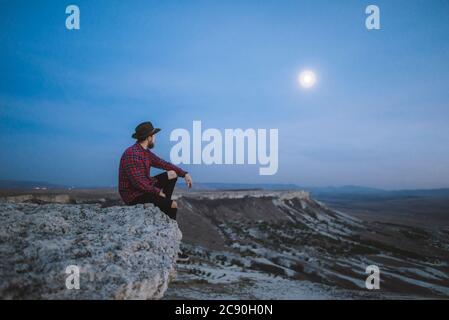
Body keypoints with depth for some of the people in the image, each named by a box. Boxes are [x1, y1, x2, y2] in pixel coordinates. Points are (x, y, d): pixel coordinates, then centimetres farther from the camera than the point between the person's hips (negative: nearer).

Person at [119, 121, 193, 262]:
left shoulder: (145, 152, 7)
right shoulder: (132, 154, -23)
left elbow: (163, 163, 12)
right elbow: (138, 183, -28)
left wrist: (185, 174, 2)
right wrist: (158, 192, -18)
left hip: (144, 187, 10)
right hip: (134, 195, -10)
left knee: (172, 174, 11)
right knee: (173, 205, -18)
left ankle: (162, 207, 6)